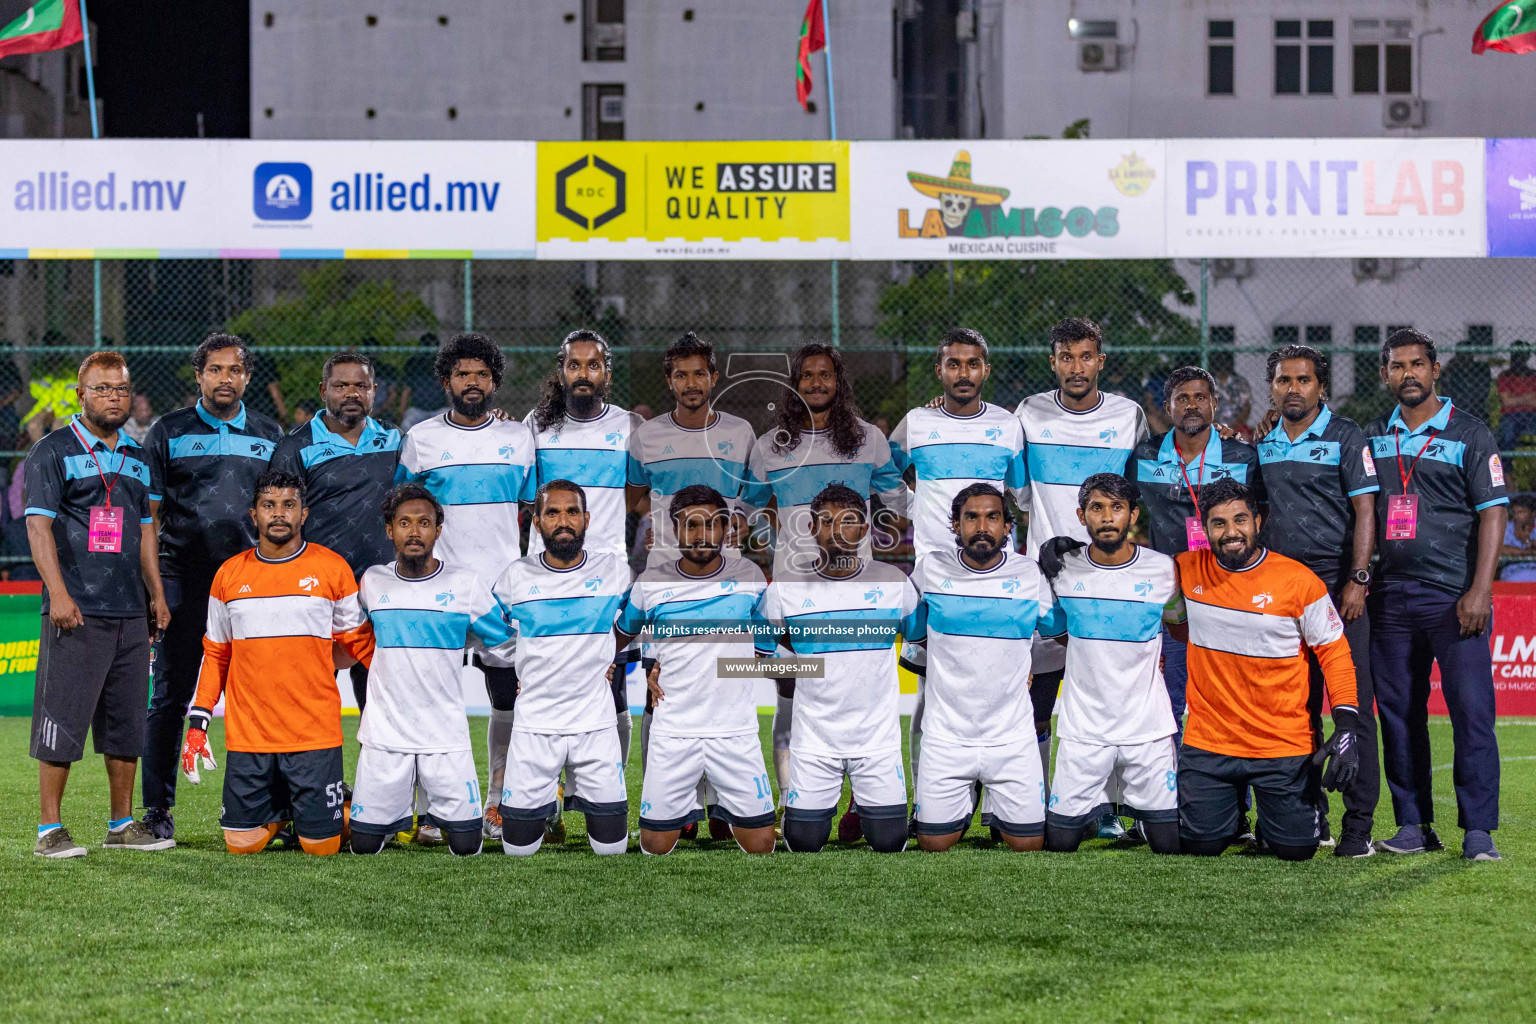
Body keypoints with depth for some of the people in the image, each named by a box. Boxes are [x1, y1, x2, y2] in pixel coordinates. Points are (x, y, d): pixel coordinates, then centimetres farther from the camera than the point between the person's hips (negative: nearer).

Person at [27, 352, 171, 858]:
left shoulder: (136, 456, 17)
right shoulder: (53, 451, -2)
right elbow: (39, 524, -9)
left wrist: (157, 596, 16)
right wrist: (58, 593, -18)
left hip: (130, 611, 6)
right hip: (76, 610, -6)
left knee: (128, 721, 9)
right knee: (62, 720, -6)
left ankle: (122, 824, 18)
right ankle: (49, 829, 0)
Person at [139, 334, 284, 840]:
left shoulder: (269, 435, 13)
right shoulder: (170, 431, 6)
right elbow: (150, 511, 4)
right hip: (185, 578, -2)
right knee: (171, 694, 0)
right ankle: (157, 808, 6)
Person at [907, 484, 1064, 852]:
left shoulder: (1030, 574, -2)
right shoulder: (930, 569, -2)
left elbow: (1061, 632, 12)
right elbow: (910, 631, 14)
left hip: (1012, 737, 0)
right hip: (946, 736, 0)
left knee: (1029, 844, 2)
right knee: (934, 843, 3)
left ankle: (997, 807, 34)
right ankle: (961, 805, 35)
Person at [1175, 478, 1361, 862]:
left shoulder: (1299, 581, -9)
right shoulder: (1187, 570, -2)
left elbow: (1334, 653, -4)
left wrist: (1347, 728, -13)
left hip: (1284, 745, -2)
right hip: (1208, 743, 2)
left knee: (1296, 848, -1)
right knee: (1201, 844, 2)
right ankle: (1234, 804, 35)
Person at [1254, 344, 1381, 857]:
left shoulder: (1346, 437, 0)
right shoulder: (1264, 446, 15)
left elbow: (1365, 511, -6)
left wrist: (1357, 580, -15)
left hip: (1336, 585, -5)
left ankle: (1359, 824, -4)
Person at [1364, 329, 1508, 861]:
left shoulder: (1469, 434, 2)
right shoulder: (1373, 437, 14)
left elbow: (1493, 513, -4)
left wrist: (1479, 590, -13)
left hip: (1453, 596, -4)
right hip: (1390, 594, 4)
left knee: (1471, 709, -8)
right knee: (1398, 712, 5)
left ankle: (1478, 830, -5)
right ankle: (1414, 825, 12)